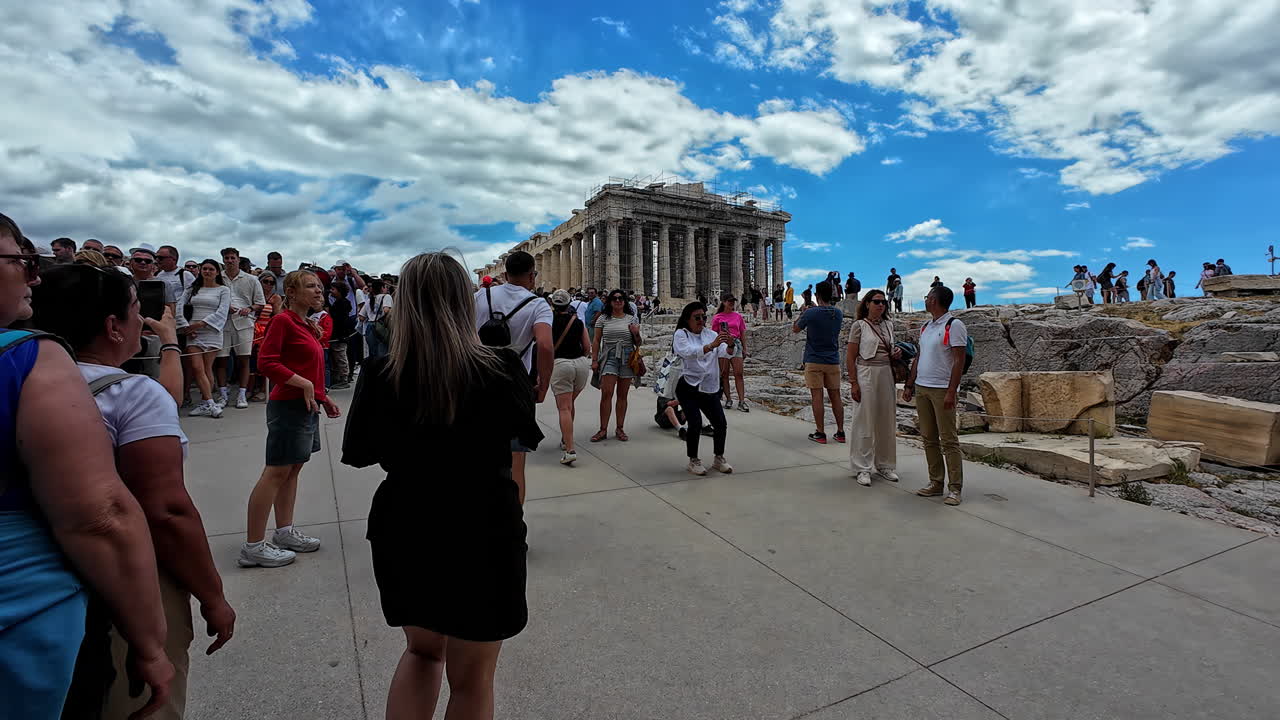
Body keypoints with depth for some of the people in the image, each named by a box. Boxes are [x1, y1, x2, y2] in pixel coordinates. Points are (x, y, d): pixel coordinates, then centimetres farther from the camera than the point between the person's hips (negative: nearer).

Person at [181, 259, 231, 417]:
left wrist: (201, 323, -12)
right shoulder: (193, 289, 17)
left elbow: (221, 312, -4)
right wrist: (186, 326, -4)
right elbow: (180, 307, 10)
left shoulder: (223, 290, 7)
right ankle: (210, 403, -10)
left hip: (212, 332, -3)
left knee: (207, 369, -2)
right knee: (197, 368, -9)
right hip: (193, 333, 3)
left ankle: (205, 404, 5)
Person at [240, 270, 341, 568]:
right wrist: (304, 384, -21)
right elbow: (265, 362, -19)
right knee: (276, 472, -4)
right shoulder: (283, 320, -11)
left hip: (306, 406, 9)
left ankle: (284, 533, 25)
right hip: (288, 405, -9)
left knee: (293, 469, 14)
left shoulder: (307, 326, 15)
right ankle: (253, 546, 4)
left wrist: (322, 397, 15)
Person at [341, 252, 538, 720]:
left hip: (404, 536, 3)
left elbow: (358, 454, 2)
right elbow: (525, 435, 1)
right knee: (471, 677, 19)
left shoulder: (380, 374, -13)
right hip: (484, 538, -2)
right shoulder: (502, 368, -17)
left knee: (422, 650, 30)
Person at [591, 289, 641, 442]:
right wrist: (594, 360, 0)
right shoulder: (603, 318, 6)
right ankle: (603, 430, -3)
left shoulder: (631, 319, 8)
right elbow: (596, 340, 7)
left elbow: (638, 344, 11)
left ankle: (619, 429, 14)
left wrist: (636, 334, -9)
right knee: (606, 393, -10)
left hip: (627, 357, 2)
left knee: (622, 395, 6)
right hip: (609, 357, -1)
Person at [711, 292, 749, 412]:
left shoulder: (738, 316, 10)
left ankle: (742, 402, -4)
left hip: (736, 344, 1)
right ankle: (728, 399, 13)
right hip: (723, 345, -1)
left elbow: (742, 333, 13)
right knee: (724, 374, 3)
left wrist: (744, 348, 11)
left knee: (738, 374, -3)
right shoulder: (717, 318, 3)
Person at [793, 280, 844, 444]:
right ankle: (840, 432, 14)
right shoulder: (838, 313, 3)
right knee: (835, 396, 10)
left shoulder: (811, 313, -12)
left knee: (817, 397, -1)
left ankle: (820, 433, 2)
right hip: (833, 361, 4)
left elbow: (795, 329, 3)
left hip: (814, 361, -4)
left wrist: (802, 313, 18)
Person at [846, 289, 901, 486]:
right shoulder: (859, 325, -5)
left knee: (887, 421, 10)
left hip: (886, 375, 6)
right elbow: (850, 357, -7)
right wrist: (853, 383, -13)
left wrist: (896, 353, 1)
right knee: (865, 421, -1)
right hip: (866, 375, -6)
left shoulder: (889, 324, 11)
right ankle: (863, 468, 8)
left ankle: (884, 465, 24)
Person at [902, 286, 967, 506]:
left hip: (942, 390, -8)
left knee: (948, 440, -3)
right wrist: (909, 385, 14)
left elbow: (959, 361, -12)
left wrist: (951, 391, -18)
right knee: (929, 439, 10)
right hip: (921, 388, 8)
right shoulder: (925, 327, 16)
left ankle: (954, 488, 4)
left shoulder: (954, 325, -8)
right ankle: (936, 483, 18)